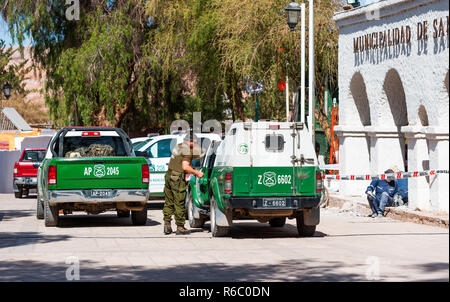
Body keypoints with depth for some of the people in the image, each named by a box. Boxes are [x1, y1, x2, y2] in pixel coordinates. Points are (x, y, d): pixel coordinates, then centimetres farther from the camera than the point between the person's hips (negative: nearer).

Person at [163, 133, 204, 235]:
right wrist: (196, 173, -9)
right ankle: (180, 227, 3)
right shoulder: (188, 150, -10)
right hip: (177, 178, -8)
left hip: (169, 175, 8)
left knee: (169, 202, 12)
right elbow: (185, 167, -19)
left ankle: (167, 224, 11)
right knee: (179, 204, -2)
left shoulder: (178, 146, 16)